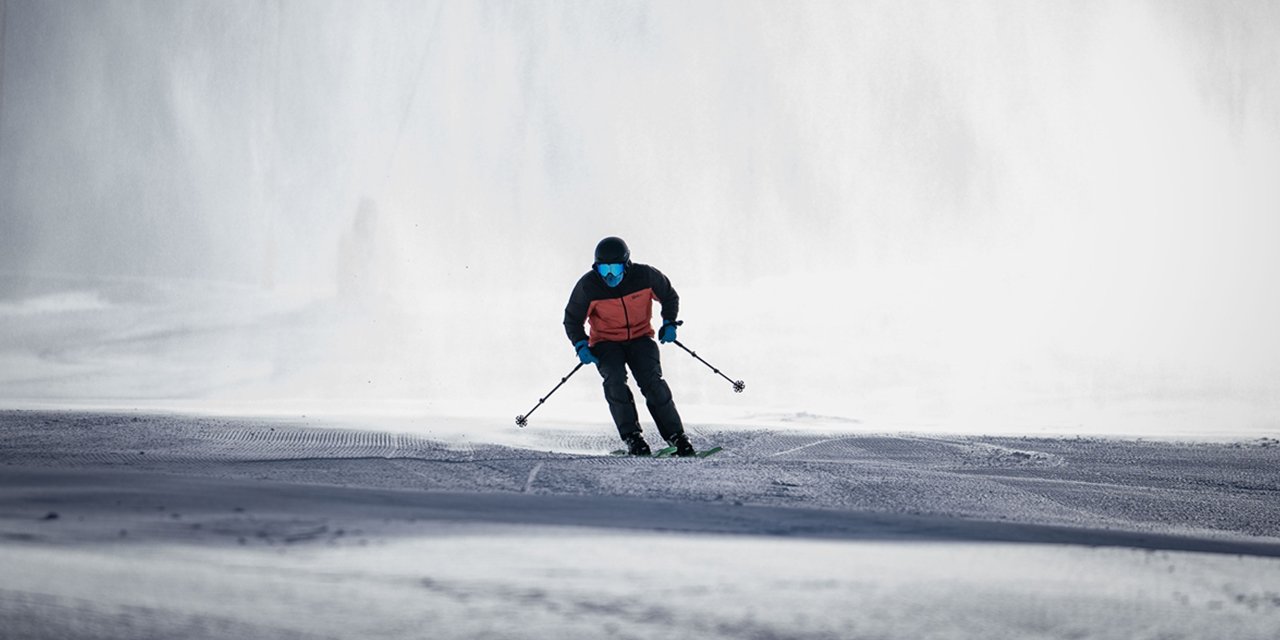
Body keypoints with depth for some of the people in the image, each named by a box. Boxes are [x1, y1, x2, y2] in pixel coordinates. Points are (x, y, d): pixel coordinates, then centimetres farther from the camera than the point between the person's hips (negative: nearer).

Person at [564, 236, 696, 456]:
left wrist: (669, 323, -7)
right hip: (606, 343, 0)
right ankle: (632, 436, -22)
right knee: (615, 380, -27)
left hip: (640, 339, 0)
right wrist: (581, 346, -18)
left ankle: (676, 436, -11)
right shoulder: (588, 286, -16)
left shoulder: (645, 276, -14)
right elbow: (572, 319, -4)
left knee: (652, 382, -19)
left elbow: (669, 296, 6)